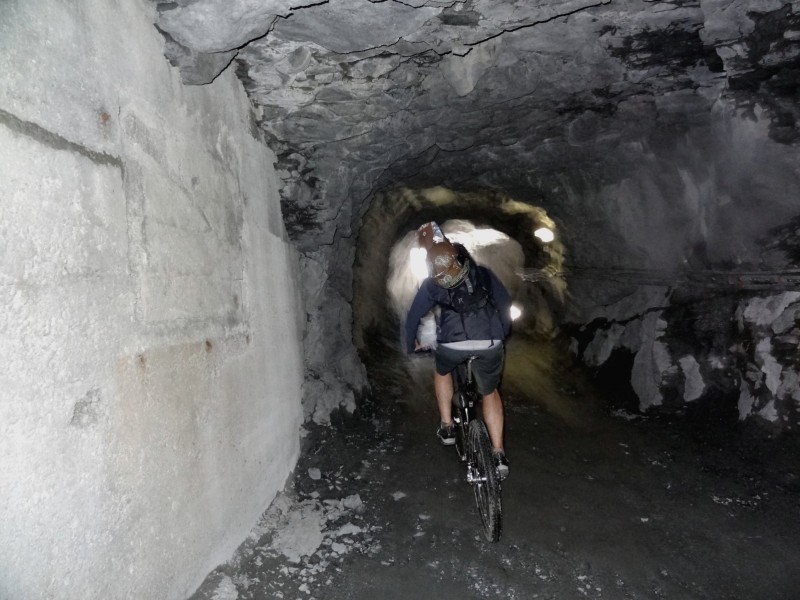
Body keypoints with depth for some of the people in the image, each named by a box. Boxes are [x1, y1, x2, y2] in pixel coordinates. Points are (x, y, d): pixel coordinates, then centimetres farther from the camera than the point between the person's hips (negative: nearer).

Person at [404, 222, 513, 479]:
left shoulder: (432, 284, 17)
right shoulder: (484, 274, 21)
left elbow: (413, 316, 19)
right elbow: (506, 302, 24)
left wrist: (411, 344, 35)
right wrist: (502, 334, 38)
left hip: (452, 344, -1)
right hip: (490, 344, 1)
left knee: (442, 371, 34)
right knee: (489, 392, 25)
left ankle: (447, 427, 30)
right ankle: (499, 454, 18)